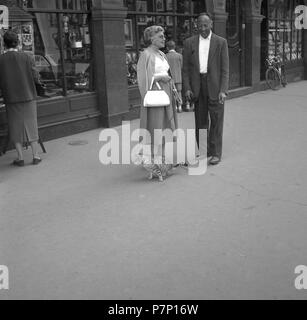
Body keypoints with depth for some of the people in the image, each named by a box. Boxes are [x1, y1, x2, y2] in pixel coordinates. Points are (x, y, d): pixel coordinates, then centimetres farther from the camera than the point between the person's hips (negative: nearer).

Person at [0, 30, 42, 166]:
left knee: (15, 127, 9)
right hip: (28, 96, 0)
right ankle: (35, 156, 11)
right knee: (31, 125, 9)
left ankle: (20, 158, 9)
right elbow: (35, 77, -8)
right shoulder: (26, 57, -7)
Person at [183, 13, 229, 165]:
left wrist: (223, 90, -11)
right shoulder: (189, 43, 7)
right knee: (200, 121, 7)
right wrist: (187, 88, -4)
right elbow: (186, 68, 7)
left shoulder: (221, 42, 2)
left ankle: (215, 153, 9)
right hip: (197, 86, 2)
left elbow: (225, 68, -2)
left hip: (215, 86, -2)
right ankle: (202, 151, 16)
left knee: (216, 120, 1)